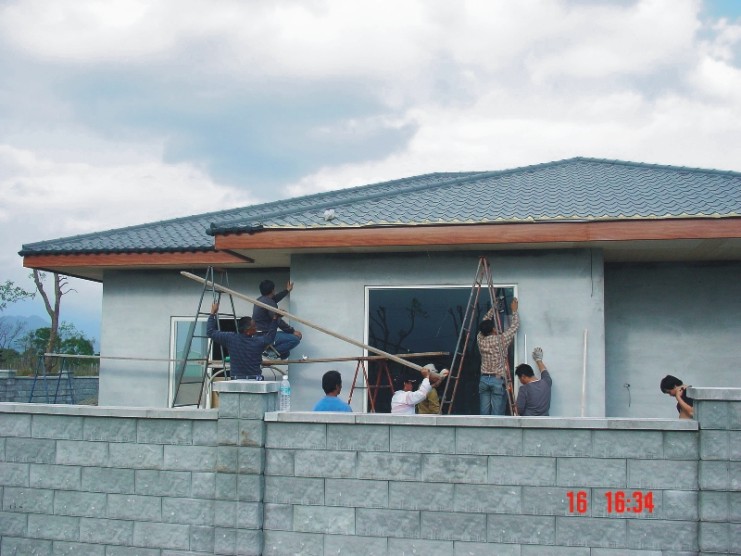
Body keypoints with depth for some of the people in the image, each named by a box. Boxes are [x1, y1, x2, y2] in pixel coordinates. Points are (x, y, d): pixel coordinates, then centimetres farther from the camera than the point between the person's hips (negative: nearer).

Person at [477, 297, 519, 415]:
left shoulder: (480, 340, 2)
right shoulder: (501, 340, -10)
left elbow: (485, 322, 17)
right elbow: (514, 326, 1)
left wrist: (493, 308, 21)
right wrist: (514, 310, 15)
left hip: (484, 380, 4)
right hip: (498, 380, -4)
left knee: (484, 413, 5)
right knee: (496, 414, -4)